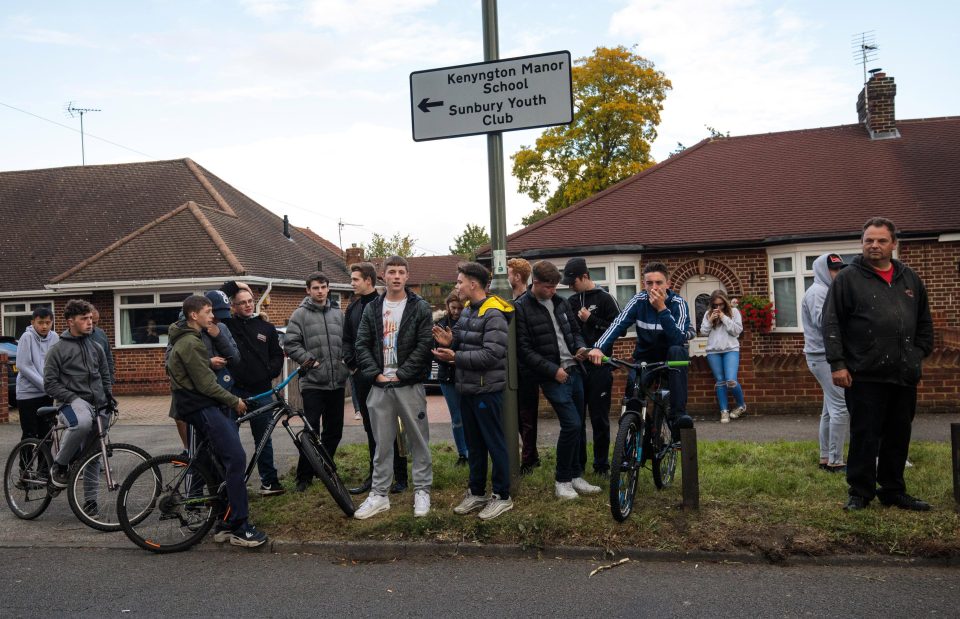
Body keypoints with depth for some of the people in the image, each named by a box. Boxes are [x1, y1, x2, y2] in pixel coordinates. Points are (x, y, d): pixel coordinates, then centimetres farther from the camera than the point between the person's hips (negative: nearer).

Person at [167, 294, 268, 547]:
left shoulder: (187, 339, 19)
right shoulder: (190, 343, -15)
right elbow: (205, 384, -18)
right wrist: (234, 401, -9)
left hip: (206, 405, 11)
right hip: (202, 408, -11)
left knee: (229, 461, 10)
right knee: (236, 459, -17)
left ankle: (227, 524, 17)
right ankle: (239, 528, -13)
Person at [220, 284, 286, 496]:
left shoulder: (267, 328, 10)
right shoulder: (228, 324, 3)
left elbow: (278, 355, 15)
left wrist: (271, 372, -2)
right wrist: (233, 286, -2)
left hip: (261, 391, 2)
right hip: (234, 389, -1)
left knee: (264, 438, 9)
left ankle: (269, 480, 18)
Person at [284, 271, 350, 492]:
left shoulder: (338, 313, 11)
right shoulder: (300, 314, 0)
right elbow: (290, 344, -5)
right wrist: (310, 360, -12)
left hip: (337, 382, 4)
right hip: (313, 382, -4)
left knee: (334, 429, 12)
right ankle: (304, 476, 10)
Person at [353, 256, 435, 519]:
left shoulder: (420, 307, -1)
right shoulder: (372, 308, 9)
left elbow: (425, 345, -8)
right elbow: (362, 345, 6)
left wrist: (401, 374, -12)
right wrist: (375, 374, -6)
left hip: (410, 385, -3)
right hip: (379, 386, 3)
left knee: (419, 440, 6)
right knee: (382, 443, 10)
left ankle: (422, 491, 18)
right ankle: (379, 494, 19)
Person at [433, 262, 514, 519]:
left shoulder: (493, 315, -16)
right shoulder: (468, 311, 11)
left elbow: (492, 354, -24)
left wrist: (456, 358, -20)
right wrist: (450, 341, -4)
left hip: (486, 389, -9)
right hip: (467, 388, 9)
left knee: (494, 442, 2)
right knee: (474, 443, 17)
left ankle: (502, 496, 15)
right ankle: (476, 492, 29)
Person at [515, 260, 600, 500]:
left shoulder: (560, 302, 10)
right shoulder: (522, 308, -9)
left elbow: (574, 330, 21)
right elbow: (524, 349, -12)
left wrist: (580, 347, -2)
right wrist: (553, 370, -16)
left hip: (574, 370, 7)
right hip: (552, 376, -6)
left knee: (576, 425, 11)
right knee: (572, 424, -13)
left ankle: (575, 475, 25)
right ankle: (562, 479, 4)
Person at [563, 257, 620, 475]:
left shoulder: (604, 298, -4)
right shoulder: (571, 302, 10)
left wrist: (591, 320, -14)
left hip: (599, 367, -4)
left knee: (599, 418, 2)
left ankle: (602, 465, 14)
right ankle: (577, 463, 18)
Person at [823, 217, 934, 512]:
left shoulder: (909, 278, 13)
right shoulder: (848, 278, -2)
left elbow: (925, 322, 21)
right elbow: (831, 323, -7)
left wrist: (919, 354, 10)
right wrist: (837, 363, -13)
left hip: (904, 376, 5)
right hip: (865, 376, -5)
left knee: (899, 437, 13)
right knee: (865, 436, 1)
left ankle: (893, 491, 25)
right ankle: (860, 491, 12)